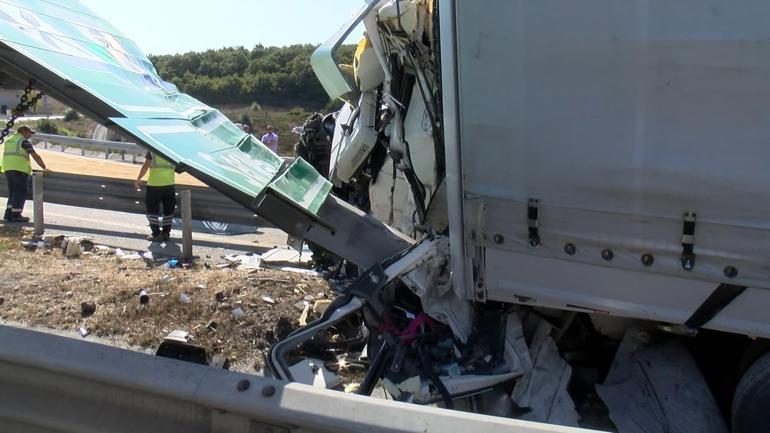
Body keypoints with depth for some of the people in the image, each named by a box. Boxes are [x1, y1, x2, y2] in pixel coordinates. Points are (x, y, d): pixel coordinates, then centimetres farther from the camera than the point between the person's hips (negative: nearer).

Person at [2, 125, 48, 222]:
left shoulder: (8, 140, 20)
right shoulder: (24, 141, -4)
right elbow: (35, 156, -8)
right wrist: (44, 168, -2)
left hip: (7, 168, 8)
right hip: (20, 169, -8)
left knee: (12, 192, 15)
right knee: (20, 192, -4)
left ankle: (8, 214, 14)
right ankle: (16, 215, -6)